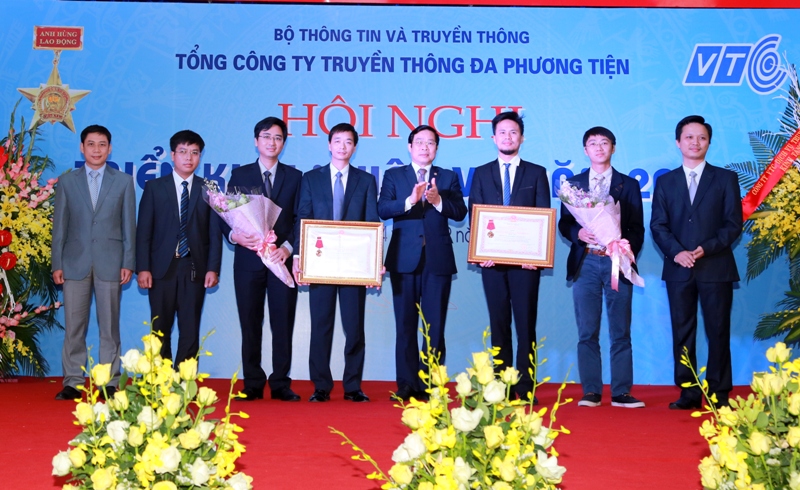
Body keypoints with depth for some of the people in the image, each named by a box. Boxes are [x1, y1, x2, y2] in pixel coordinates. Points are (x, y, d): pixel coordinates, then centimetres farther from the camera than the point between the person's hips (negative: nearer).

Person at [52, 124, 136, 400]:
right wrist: (57, 264, 1)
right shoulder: (67, 182, 10)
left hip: (110, 263, -1)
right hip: (75, 263, 1)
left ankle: (110, 383, 8)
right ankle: (72, 383, 8)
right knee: (74, 327, 2)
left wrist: (128, 263, -2)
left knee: (110, 327, 2)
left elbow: (129, 225, 5)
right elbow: (59, 225, 8)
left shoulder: (123, 181, 8)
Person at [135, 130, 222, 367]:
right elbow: (143, 231, 2)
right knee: (160, 330, 5)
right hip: (162, 268, 0)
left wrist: (213, 268, -5)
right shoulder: (154, 187, 6)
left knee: (190, 331, 2)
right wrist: (143, 268, -6)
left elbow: (215, 232, 4)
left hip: (194, 269, 0)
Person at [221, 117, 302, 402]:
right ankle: (253, 385, 8)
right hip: (249, 260, 0)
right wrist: (235, 236, -13)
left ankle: (281, 384, 5)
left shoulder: (295, 177, 11)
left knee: (283, 323, -1)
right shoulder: (240, 176, 11)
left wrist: (288, 247, -10)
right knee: (250, 324, 2)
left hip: (283, 259, 0)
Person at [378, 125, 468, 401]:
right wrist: (410, 200, -20)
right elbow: (383, 210, -5)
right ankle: (406, 385, 7)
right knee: (405, 326, 2)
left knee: (435, 326, 0)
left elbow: (460, 212, 0)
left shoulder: (448, 177, 13)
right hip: (404, 260, 0)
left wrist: (438, 200, -17)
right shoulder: (394, 176, 10)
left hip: (438, 260, 0)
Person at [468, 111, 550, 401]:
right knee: (499, 323, 4)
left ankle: (525, 387, 2)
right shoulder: (481, 174, 12)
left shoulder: (536, 173, 9)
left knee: (525, 322, -2)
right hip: (492, 258, 1)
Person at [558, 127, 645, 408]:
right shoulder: (573, 184, 12)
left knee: (620, 331, 1)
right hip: (585, 262, 1)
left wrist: (629, 254, -11)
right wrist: (579, 234, -12)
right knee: (587, 331, 0)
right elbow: (564, 224, 9)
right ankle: (591, 392, 6)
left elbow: (637, 228, 6)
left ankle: (621, 392, 6)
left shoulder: (628, 185, 10)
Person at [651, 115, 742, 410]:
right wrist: (676, 252, -12)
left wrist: (706, 249, -14)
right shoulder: (665, 182, 12)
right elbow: (658, 225, 5)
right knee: (682, 334, 3)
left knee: (718, 332, 0)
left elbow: (733, 224, 0)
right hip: (678, 269, 2)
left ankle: (719, 394, 6)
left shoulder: (726, 179, 7)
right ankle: (688, 394, 8)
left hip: (716, 267, -2)